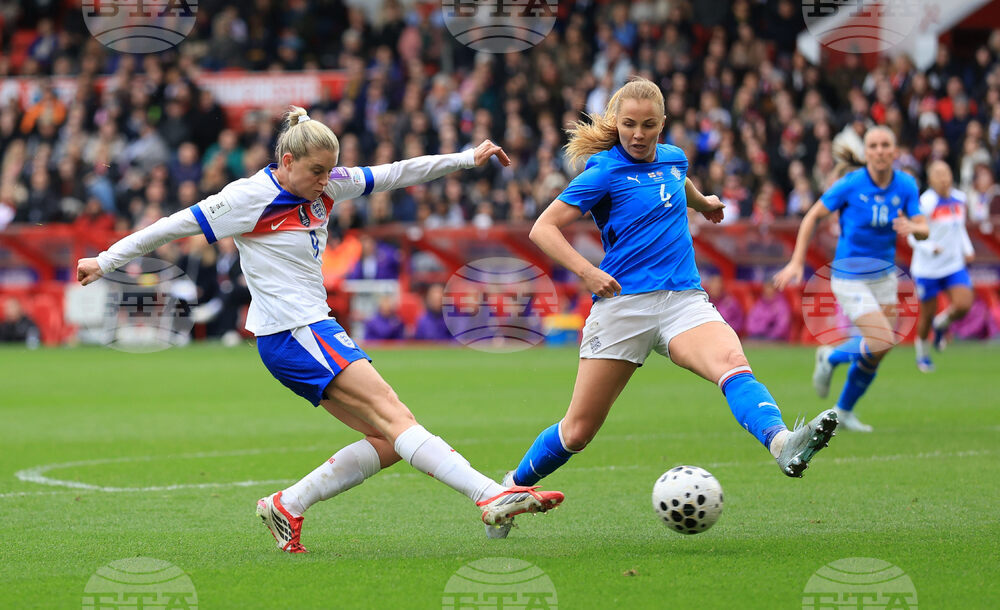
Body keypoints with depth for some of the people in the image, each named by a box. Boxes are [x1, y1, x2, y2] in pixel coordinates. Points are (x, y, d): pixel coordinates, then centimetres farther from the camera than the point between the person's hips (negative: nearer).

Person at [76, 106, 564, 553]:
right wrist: (106, 261, -3)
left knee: (389, 444, 2)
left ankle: (286, 506, 7)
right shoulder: (251, 197, -12)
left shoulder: (324, 186, 9)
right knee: (395, 417, -17)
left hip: (313, 329, 9)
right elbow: (174, 226, -6)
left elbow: (393, 174, 15)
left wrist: (467, 158, 12)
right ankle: (492, 496, -24)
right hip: (292, 333, -9)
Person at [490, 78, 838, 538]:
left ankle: (783, 445, -56)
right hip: (623, 305, -3)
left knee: (732, 363, -30)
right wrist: (586, 271, -19)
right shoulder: (605, 171, -4)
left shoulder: (673, 159, 13)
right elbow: (543, 228, -7)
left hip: (684, 300, 4)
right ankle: (514, 487, 28)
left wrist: (703, 203, 54)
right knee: (578, 431, 2)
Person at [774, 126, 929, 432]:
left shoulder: (906, 185, -5)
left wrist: (912, 227, -29)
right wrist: (796, 262, -10)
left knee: (875, 355, 8)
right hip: (850, 277, -5)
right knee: (882, 343, -17)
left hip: (884, 275, 5)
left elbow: (923, 230, -4)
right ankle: (830, 358, 13)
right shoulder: (850, 185, -17)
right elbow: (813, 216, -7)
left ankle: (843, 410, 31)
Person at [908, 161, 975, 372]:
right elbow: (913, 235, -15)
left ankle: (942, 323, 19)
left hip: (954, 265, 5)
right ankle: (922, 351, 32)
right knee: (927, 315, 5)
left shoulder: (959, 199, 4)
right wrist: (930, 247, -31)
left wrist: (967, 249, 7)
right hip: (927, 268, -4)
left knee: (964, 305, -15)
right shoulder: (926, 202, -16)